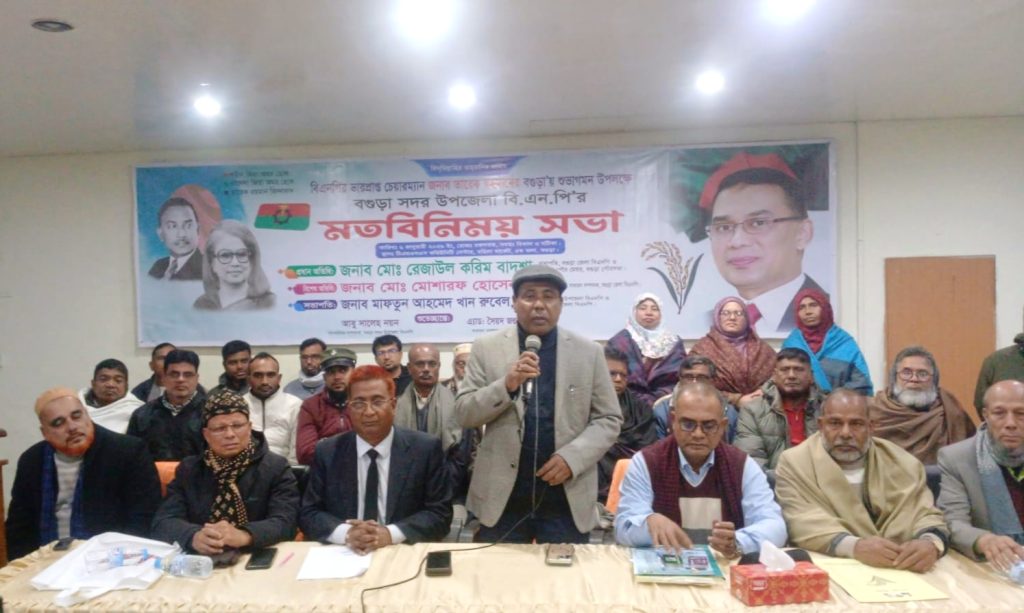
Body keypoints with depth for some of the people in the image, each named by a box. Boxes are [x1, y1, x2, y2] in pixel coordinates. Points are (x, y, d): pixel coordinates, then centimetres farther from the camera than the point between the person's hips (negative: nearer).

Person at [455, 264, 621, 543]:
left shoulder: (589, 352, 2)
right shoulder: (486, 348, 1)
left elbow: (609, 419, 3)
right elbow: (463, 413, -1)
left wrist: (572, 457, -13)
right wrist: (506, 386, -18)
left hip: (568, 499, 0)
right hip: (501, 496, 0)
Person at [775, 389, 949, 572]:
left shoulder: (901, 461, 10)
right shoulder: (794, 463, -1)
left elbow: (925, 513, 5)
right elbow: (804, 523, -12)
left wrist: (930, 543, -18)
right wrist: (855, 546, -28)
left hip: (900, 570, 4)